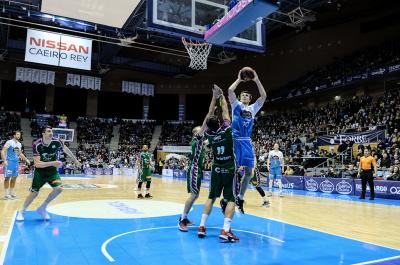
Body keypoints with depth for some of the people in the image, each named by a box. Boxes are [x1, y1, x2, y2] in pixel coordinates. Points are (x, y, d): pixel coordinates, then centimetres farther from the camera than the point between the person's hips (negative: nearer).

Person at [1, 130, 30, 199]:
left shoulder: (19, 144, 12)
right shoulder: (9, 142, -11)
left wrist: (26, 159, 20)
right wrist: (4, 160, -26)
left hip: (16, 162, 8)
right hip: (9, 162, -7)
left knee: (14, 177, 10)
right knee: (7, 177, -5)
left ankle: (11, 192, 20)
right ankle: (6, 194, 0)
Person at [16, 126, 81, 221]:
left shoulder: (57, 142, -16)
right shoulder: (37, 145, -22)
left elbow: (66, 150, 6)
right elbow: (37, 164, -27)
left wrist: (75, 160, 15)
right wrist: (52, 163, -40)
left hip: (52, 170, 2)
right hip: (40, 171, -2)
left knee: (58, 188, -16)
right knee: (34, 193, 3)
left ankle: (42, 208, 6)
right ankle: (22, 212, 30)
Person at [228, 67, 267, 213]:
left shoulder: (253, 108, 18)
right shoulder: (236, 105, 8)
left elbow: (263, 96, 7)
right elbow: (230, 90, -7)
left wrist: (256, 80, 5)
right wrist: (239, 79, 3)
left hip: (247, 142, 4)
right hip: (236, 140, -4)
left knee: (249, 171, 3)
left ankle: (240, 197, 17)